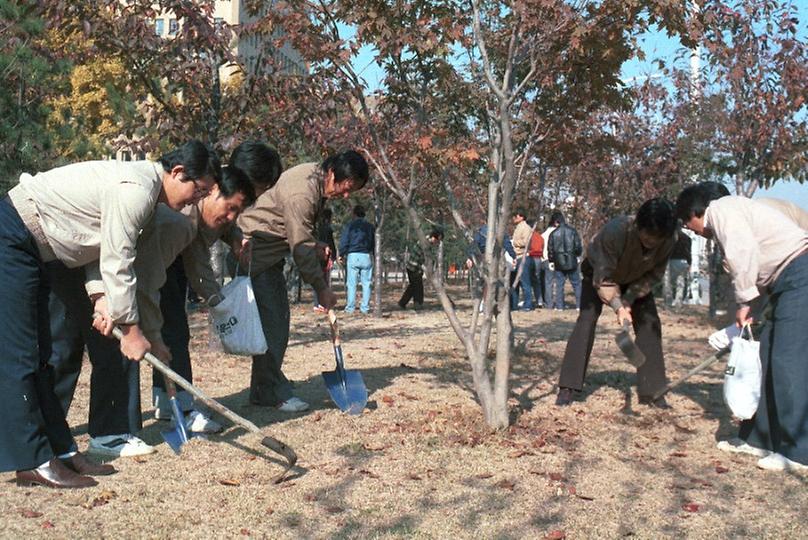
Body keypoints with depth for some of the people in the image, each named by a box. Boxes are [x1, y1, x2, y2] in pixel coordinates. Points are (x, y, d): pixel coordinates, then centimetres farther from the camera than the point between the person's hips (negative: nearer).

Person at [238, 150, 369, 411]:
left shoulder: (315, 176, 2)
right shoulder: (300, 194, -29)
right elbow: (301, 248, -25)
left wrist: (316, 246, -1)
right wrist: (322, 289, -17)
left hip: (271, 252, 10)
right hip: (253, 250, -10)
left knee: (279, 318, 9)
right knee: (269, 320, -11)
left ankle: (263, 390, 15)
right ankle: (272, 391, -4)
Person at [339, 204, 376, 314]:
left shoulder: (349, 225, 2)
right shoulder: (370, 227, 12)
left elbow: (344, 241, -2)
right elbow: (374, 243, 15)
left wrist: (341, 255, 6)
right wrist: (374, 256, 20)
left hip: (352, 256, -2)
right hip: (367, 256, 2)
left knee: (351, 283, 0)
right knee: (366, 283, 4)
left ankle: (350, 307, -1)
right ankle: (365, 307, 3)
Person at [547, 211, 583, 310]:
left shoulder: (553, 234, -4)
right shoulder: (573, 231, -1)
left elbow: (550, 250, -1)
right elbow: (578, 247, 1)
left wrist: (551, 261, 12)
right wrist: (577, 254, 21)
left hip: (559, 264, -1)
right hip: (572, 262, 1)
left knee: (559, 285, 5)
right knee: (576, 284, 8)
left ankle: (559, 306, 4)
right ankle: (579, 305, 5)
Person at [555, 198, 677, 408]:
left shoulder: (669, 239, -30)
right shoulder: (615, 231, -43)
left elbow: (655, 274, -16)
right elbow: (603, 278, -34)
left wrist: (629, 299, -24)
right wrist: (618, 306, -41)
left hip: (636, 278, 4)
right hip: (598, 272, -3)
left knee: (649, 323, -9)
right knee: (586, 319, -17)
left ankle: (650, 391, 0)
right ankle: (567, 388, -15)